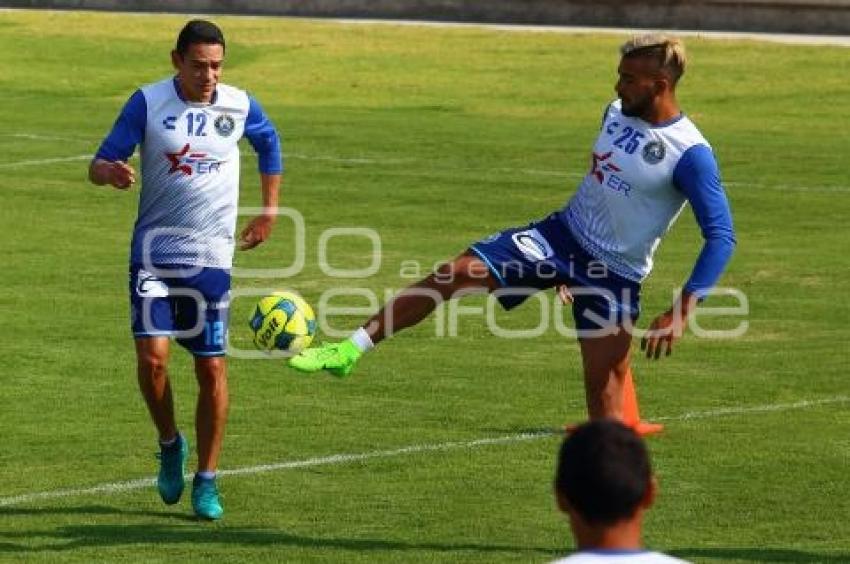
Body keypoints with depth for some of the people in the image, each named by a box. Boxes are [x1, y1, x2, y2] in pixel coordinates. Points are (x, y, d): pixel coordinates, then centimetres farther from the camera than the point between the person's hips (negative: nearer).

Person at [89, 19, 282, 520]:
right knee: (152, 356, -15)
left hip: (212, 257, 1)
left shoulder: (239, 105, 0)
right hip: (155, 252, -1)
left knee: (212, 366, -1)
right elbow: (100, 163, -8)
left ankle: (207, 480, 11)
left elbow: (269, 143, 22)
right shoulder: (148, 103, -6)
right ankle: (170, 444, 13)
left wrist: (270, 210, 17)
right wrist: (110, 171, -32)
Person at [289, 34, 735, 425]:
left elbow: (720, 237, -20)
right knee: (454, 274, -9)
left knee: (603, 386, -7)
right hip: (561, 233, 6)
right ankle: (349, 351, -4)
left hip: (613, 275, -5)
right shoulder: (616, 113, 3)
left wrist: (681, 312, -27)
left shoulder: (689, 155, -20)